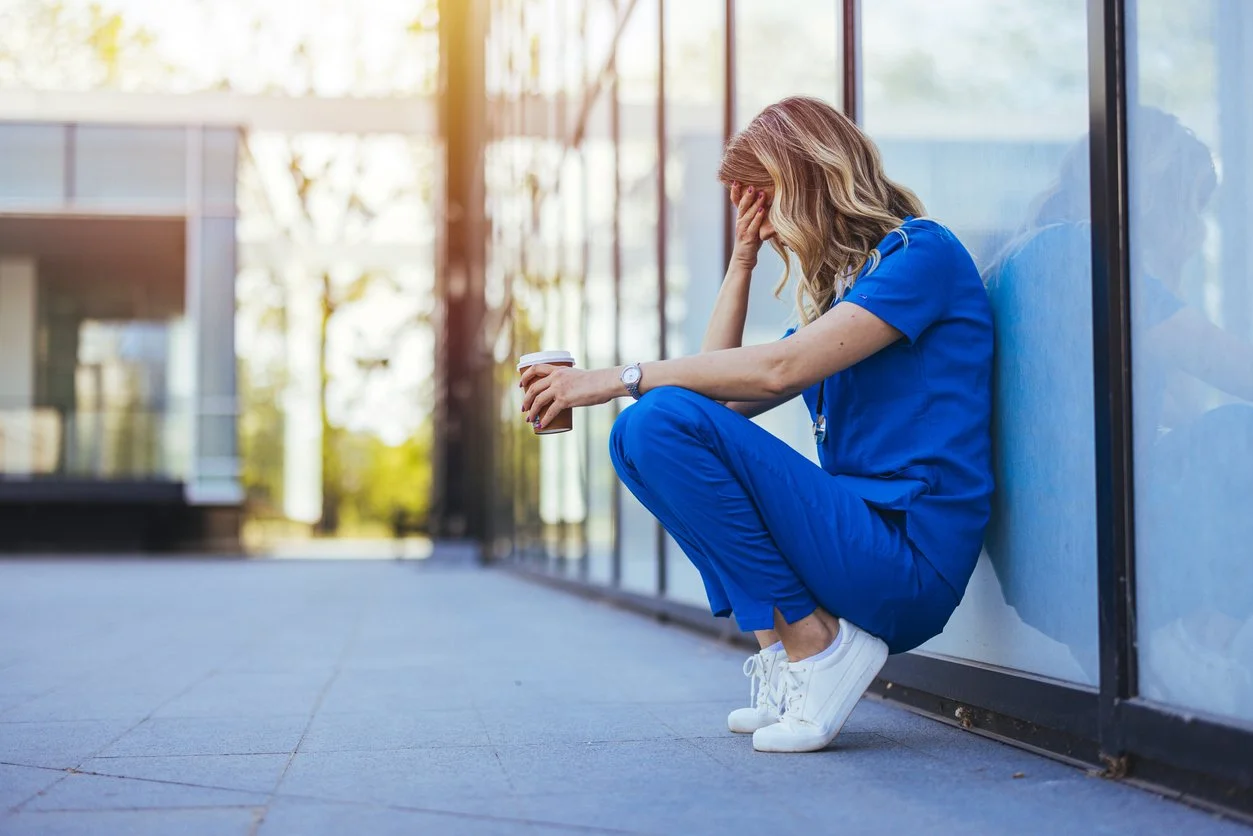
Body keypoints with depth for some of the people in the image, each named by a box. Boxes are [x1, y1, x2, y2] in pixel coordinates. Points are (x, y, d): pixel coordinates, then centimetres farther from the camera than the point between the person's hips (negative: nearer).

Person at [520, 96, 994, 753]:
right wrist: (742, 258, 14)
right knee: (637, 436, 6)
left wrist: (619, 377, -14)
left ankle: (814, 645, -12)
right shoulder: (837, 282, 21)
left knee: (665, 420, -18)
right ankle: (782, 649, -3)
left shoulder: (922, 252, -6)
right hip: (857, 540, 9)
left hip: (907, 563, -9)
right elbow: (720, 394, 15)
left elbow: (778, 369, -18)